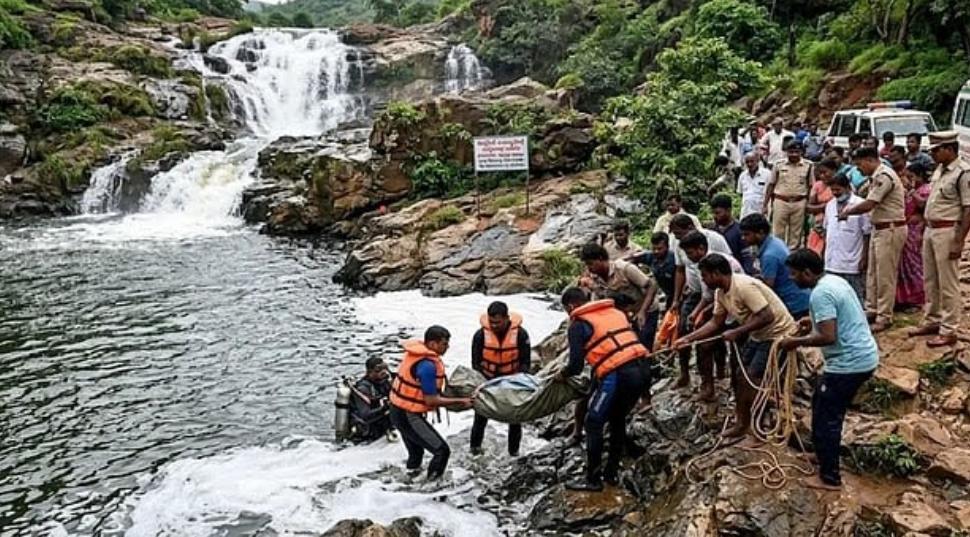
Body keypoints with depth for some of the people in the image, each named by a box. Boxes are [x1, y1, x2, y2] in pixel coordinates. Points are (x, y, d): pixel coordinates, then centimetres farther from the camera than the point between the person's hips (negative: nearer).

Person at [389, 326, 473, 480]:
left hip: (398, 411, 10)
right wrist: (460, 401, -16)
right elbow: (431, 400, -23)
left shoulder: (416, 352, 2)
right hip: (408, 416, -10)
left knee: (416, 452, 28)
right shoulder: (427, 365, -27)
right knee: (442, 450, -7)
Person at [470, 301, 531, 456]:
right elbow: (476, 363, -11)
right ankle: (475, 448, 26)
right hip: (487, 380, 0)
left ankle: (514, 452, 22)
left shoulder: (520, 334, -18)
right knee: (481, 417, 9)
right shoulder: (480, 335, -17)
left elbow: (525, 362, -11)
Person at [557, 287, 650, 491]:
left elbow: (576, 365, -2)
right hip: (643, 368, 7)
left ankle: (593, 479, 12)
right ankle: (611, 472, 30)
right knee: (617, 419, 24)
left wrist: (563, 374, 20)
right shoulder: (615, 312, 22)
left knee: (594, 423, 8)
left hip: (619, 375, -7)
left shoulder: (578, 325, 3)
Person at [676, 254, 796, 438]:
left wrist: (737, 332, -27)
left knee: (752, 379, -10)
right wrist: (688, 339, 1)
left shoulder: (744, 286, -30)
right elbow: (716, 322, 7)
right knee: (740, 375, 11)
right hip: (758, 335, 10)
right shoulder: (721, 292, -1)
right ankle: (743, 422, 24)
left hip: (778, 333, -9)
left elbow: (767, 317, -32)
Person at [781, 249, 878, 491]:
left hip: (849, 363, -10)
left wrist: (797, 341, -14)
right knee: (827, 407, 24)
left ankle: (829, 478, 10)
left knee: (825, 418, 1)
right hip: (864, 357, 10)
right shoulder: (834, 280, 10)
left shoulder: (820, 293, -20)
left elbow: (828, 336, -26)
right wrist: (814, 322, 20)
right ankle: (827, 452, 38)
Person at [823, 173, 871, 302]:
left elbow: (867, 234, -8)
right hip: (832, 262, 6)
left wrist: (864, 258, -9)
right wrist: (825, 251, 14)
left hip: (852, 262, -6)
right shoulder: (830, 205, 10)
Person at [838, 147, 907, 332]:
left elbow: (868, 205, -21)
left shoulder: (884, 176, -18)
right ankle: (872, 310, 25)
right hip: (879, 229, 10)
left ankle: (884, 317, 5)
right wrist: (851, 209, -1)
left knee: (885, 275, -3)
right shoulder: (877, 176, 13)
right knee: (872, 273, 15)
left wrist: (848, 211, -6)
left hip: (890, 230, -10)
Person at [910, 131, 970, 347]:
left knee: (947, 283, -1)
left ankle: (949, 330, 7)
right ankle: (932, 321, 30)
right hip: (930, 230, 9)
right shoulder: (939, 169, 11)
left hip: (947, 231, -9)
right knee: (930, 281, 17)